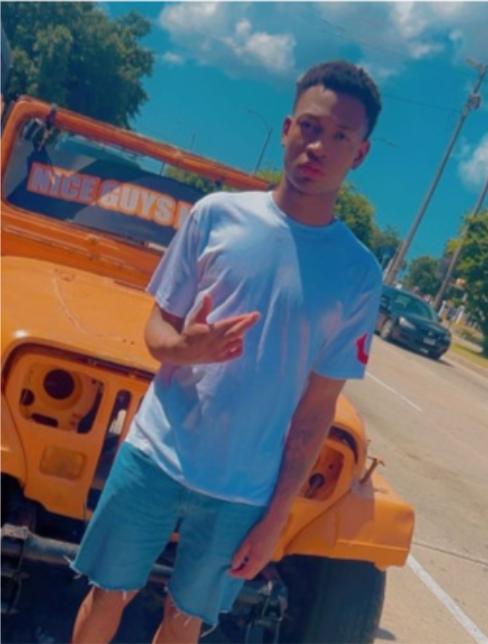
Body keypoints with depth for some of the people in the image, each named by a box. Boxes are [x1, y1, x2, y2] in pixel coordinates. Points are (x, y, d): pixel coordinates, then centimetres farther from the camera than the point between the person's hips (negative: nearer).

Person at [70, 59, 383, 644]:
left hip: (242, 491, 0)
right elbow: (157, 328, 1)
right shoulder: (217, 214, -5)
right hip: (154, 455, 0)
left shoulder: (359, 274, -6)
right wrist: (184, 346, -22)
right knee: (111, 591, 16)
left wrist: (278, 514, -3)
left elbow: (318, 404, -3)